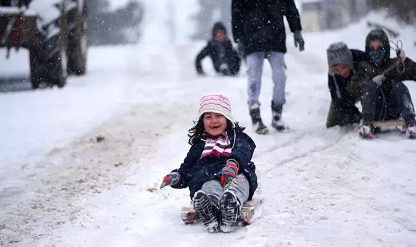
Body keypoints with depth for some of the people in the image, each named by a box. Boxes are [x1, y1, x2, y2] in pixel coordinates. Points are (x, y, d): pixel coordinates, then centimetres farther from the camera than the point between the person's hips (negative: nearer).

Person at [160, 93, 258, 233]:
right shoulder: (199, 145, 35)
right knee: (210, 187, -38)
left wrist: (234, 163, -25)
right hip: (209, 178, 1)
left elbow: (242, 152, 1)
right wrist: (176, 177, 5)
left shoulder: (237, 137, 25)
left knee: (240, 180, -39)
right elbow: (187, 168, 32)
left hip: (236, 175, -1)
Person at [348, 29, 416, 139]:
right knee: (370, 86, -21)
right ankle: (367, 124, -36)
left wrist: (405, 61, -12)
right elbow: (352, 89, 0)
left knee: (399, 86, -21)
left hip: (394, 112, 0)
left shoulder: (394, 64, 15)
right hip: (374, 112, 0)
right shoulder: (364, 68, 14)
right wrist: (372, 82, -14)